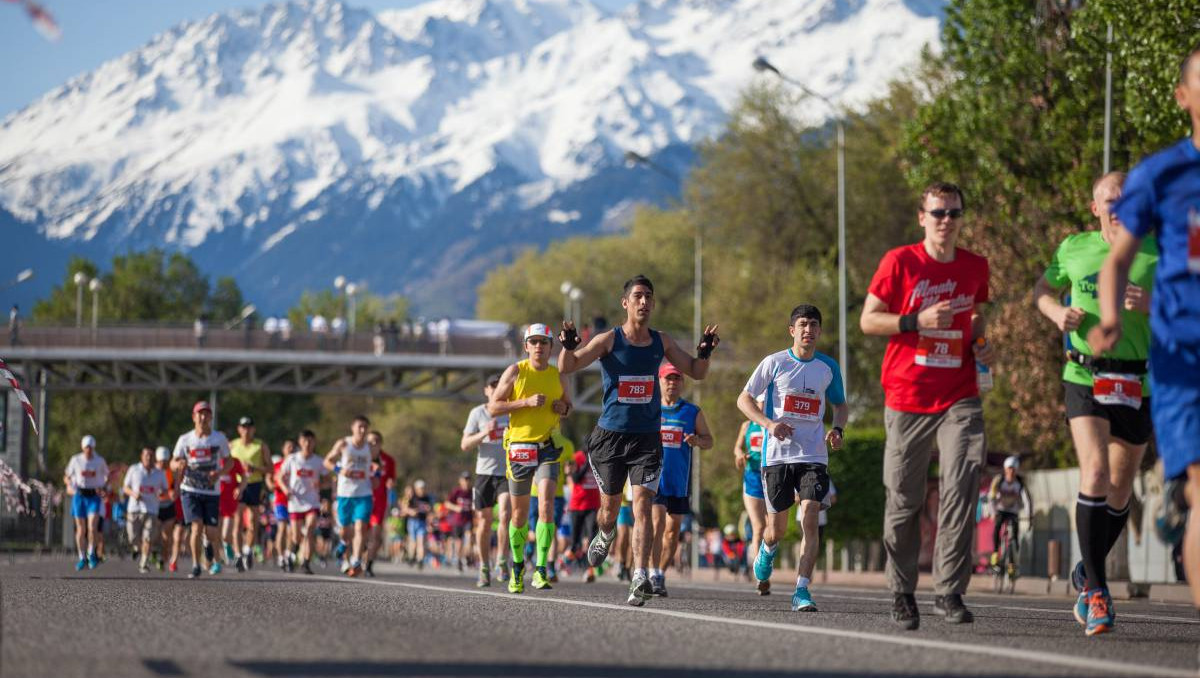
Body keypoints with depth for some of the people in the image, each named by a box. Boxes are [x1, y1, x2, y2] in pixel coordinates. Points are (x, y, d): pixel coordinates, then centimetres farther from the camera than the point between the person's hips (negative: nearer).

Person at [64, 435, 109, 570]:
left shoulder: (100, 461, 3)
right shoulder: (76, 460, 3)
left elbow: (108, 476, 18)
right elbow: (67, 476, 14)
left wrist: (103, 488, 1)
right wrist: (69, 486, -5)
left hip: (94, 496, -1)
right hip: (79, 495, 1)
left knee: (93, 526, -16)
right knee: (81, 529, 3)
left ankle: (91, 554, -2)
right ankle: (82, 558, 11)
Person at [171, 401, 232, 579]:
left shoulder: (219, 438, 1)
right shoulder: (185, 440, 1)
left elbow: (228, 462, 9)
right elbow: (174, 465, 5)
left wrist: (218, 473, -12)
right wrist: (179, 465, -20)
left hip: (212, 491, 0)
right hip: (190, 490, 0)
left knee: (210, 532, -2)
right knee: (196, 527, -15)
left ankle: (215, 560, 28)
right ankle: (195, 566, -2)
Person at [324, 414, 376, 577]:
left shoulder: (369, 447, 5)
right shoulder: (343, 444, -2)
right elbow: (327, 461, 4)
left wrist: (375, 476, 2)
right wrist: (339, 470, -14)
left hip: (364, 493, 0)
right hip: (345, 492, 0)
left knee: (360, 528, -15)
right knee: (346, 528, 10)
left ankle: (356, 562, -19)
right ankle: (345, 543, 46)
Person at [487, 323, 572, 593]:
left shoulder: (558, 376, 6)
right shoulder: (515, 372, -1)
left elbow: (568, 404, 23)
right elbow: (493, 407, -5)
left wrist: (563, 408, -1)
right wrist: (526, 402, -16)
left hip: (547, 449, 1)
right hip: (519, 446, -1)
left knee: (546, 504, -18)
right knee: (519, 513, 8)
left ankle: (541, 570, -19)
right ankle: (517, 566, 29)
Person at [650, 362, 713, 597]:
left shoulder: (692, 411, 9)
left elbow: (709, 440, 13)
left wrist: (698, 441, -10)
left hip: (680, 480, 2)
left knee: (673, 530, 7)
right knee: (657, 523, -16)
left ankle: (661, 574, 18)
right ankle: (654, 575, -18)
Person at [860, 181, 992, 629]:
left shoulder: (975, 267, 9)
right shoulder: (899, 262, -2)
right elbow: (868, 321, -2)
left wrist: (981, 345, 5)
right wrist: (917, 320, -16)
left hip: (960, 398, 2)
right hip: (907, 399, -2)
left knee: (961, 486, -16)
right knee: (904, 501, 4)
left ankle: (949, 590, -12)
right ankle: (902, 593, 19)